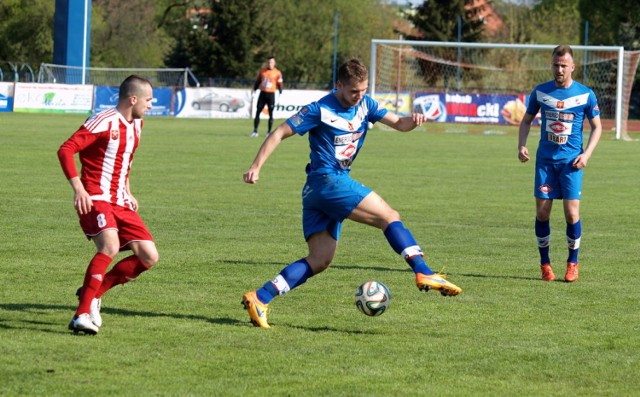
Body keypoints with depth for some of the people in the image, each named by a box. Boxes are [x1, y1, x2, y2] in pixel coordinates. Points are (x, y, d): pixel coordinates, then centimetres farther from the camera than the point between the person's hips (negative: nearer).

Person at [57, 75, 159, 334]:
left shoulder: (136, 126, 15)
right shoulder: (103, 122, -12)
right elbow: (66, 150, -17)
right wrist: (78, 188, -26)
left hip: (121, 203, 9)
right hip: (96, 199, -8)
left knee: (149, 257, -1)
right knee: (110, 247, -31)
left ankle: (92, 293, 11)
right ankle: (82, 314, -27)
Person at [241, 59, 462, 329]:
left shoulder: (364, 105, 13)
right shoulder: (320, 110, -8)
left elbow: (397, 123, 10)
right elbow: (279, 134, -6)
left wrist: (412, 121, -14)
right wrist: (256, 167, -15)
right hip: (328, 181, -8)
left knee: (320, 260, 2)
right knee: (390, 217, -11)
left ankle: (259, 298, -4)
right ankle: (425, 274, -17)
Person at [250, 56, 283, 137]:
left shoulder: (277, 73, 0)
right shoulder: (262, 71, 8)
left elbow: (279, 84, 2)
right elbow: (257, 81, 16)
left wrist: (280, 92, -8)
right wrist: (254, 90, 12)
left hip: (271, 94, -3)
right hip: (262, 93, 3)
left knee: (270, 113, -1)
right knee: (258, 112, -1)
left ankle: (269, 131, 8)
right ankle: (255, 131, 2)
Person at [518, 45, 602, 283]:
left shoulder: (585, 94, -2)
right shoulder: (540, 92, 4)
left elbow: (597, 127, 5)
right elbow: (527, 120, 15)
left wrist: (587, 153, -8)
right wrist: (521, 146, -1)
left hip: (571, 162, -2)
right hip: (545, 160, 2)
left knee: (572, 213, -7)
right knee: (542, 212, -2)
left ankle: (573, 264, 10)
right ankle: (545, 264, 11)